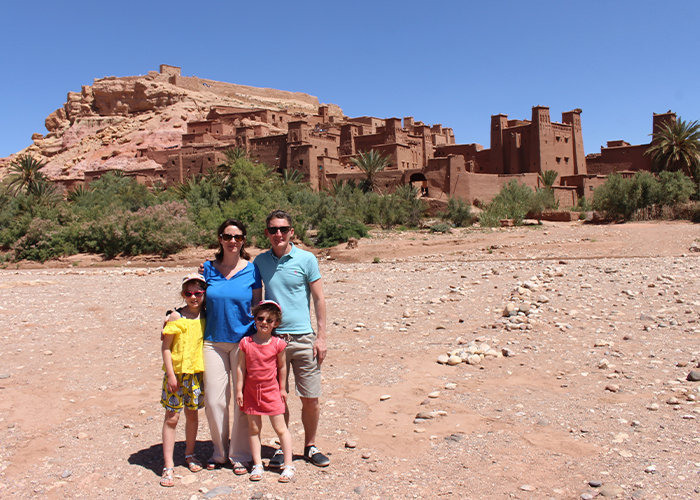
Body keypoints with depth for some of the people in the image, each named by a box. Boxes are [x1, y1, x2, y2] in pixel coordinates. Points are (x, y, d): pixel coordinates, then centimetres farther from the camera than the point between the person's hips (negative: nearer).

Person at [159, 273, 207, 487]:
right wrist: (170, 374, -11)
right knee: (172, 417, 0)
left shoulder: (206, 316, 3)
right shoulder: (176, 317, -8)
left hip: (196, 373, 4)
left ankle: (190, 455, 34)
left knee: (192, 414, 15)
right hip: (176, 372, -4)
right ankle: (168, 466, 7)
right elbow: (165, 347, -7)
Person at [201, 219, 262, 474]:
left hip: (243, 340, -1)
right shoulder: (208, 269, 4)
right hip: (213, 341, 2)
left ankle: (240, 455, 21)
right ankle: (220, 450, 27)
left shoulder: (251, 270, -1)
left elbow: (258, 308, 4)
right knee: (214, 400, 4)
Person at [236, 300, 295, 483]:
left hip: (271, 391, -1)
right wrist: (239, 389, -1)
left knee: (281, 429, 2)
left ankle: (288, 466, 11)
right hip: (251, 391, 2)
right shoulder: (245, 343, -4)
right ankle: (257, 465, 23)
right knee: (254, 429, 10)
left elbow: (282, 367, 3)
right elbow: (241, 367, 0)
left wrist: (282, 388, 6)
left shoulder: (278, 344, -6)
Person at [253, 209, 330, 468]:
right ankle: (283, 448, 26)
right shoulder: (260, 261, 5)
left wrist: (321, 337, -4)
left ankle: (310, 446, 24)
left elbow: (319, 299, -1)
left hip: (302, 337, -2)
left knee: (310, 399, 4)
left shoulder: (306, 259, -2)